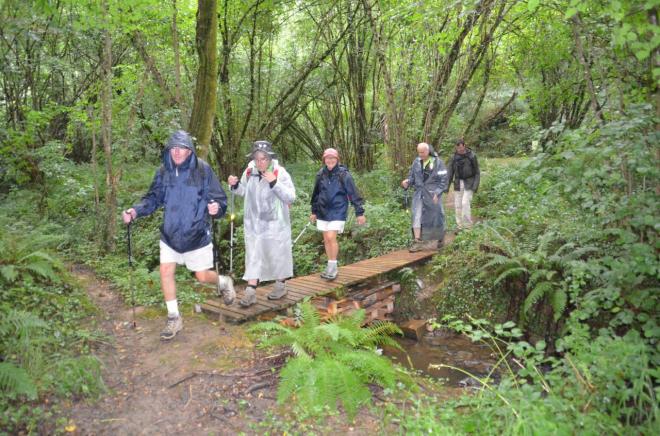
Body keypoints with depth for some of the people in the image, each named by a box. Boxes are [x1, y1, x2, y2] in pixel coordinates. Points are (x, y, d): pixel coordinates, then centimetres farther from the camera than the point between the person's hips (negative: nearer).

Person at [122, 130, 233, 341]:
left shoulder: (202, 170, -14)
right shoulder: (164, 171, -3)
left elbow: (219, 199, -12)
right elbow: (153, 198, 4)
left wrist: (216, 208, -34)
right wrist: (136, 211, -13)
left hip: (196, 234, -3)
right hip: (170, 234, 4)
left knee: (202, 276, 5)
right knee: (166, 272, 0)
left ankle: (224, 282, 41)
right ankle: (174, 318, 17)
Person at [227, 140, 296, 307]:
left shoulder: (280, 173, -14)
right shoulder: (249, 172, -2)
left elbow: (290, 198, -18)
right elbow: (244, 192, 16)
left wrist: (275, 183, -28)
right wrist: (235, 185, -5)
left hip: (275, 223, -3)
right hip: (253, 223, 4)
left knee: (278, 254, 10)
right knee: (253, 256, 4)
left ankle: (281, 285, 29)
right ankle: (250, 292, 8)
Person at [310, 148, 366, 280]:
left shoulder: (343, 175, -8)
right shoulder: (321, 174, 5)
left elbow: (353, 194, -8)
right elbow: (316, 194, 16)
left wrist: (359, 212, -9)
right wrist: (314, 211, 19)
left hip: (337, 211, -5)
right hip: (323, 211, 5)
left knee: (331, 238, -15)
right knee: (326, 239, 9)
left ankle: (333, 267, -4)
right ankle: (331, 266, 20)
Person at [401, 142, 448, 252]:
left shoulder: (438, 162, -6)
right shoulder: (416, 161, 4)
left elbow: (443, 180, -6)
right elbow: (412, 176, 12)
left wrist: (437, 193, -14)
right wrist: (407, 182, -10)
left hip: (433, 194, -3)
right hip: (419, 193, 3)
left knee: (436, 217, 7)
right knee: (417, 216, -9)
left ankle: (439, 240, 27)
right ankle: (417, 241, -9)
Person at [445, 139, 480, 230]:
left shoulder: (472, 156, -9)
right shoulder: (454, 157, 1)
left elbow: (477, 172, -5)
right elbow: (450, 172, 3)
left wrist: (475, 185, -14)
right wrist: (447, 186, -4)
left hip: (469, 183, -4)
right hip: (458, 184, 4)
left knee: (465, 203, -15)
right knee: (457, 205, 2)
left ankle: (468, 226, -7)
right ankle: (460, 227, 12)